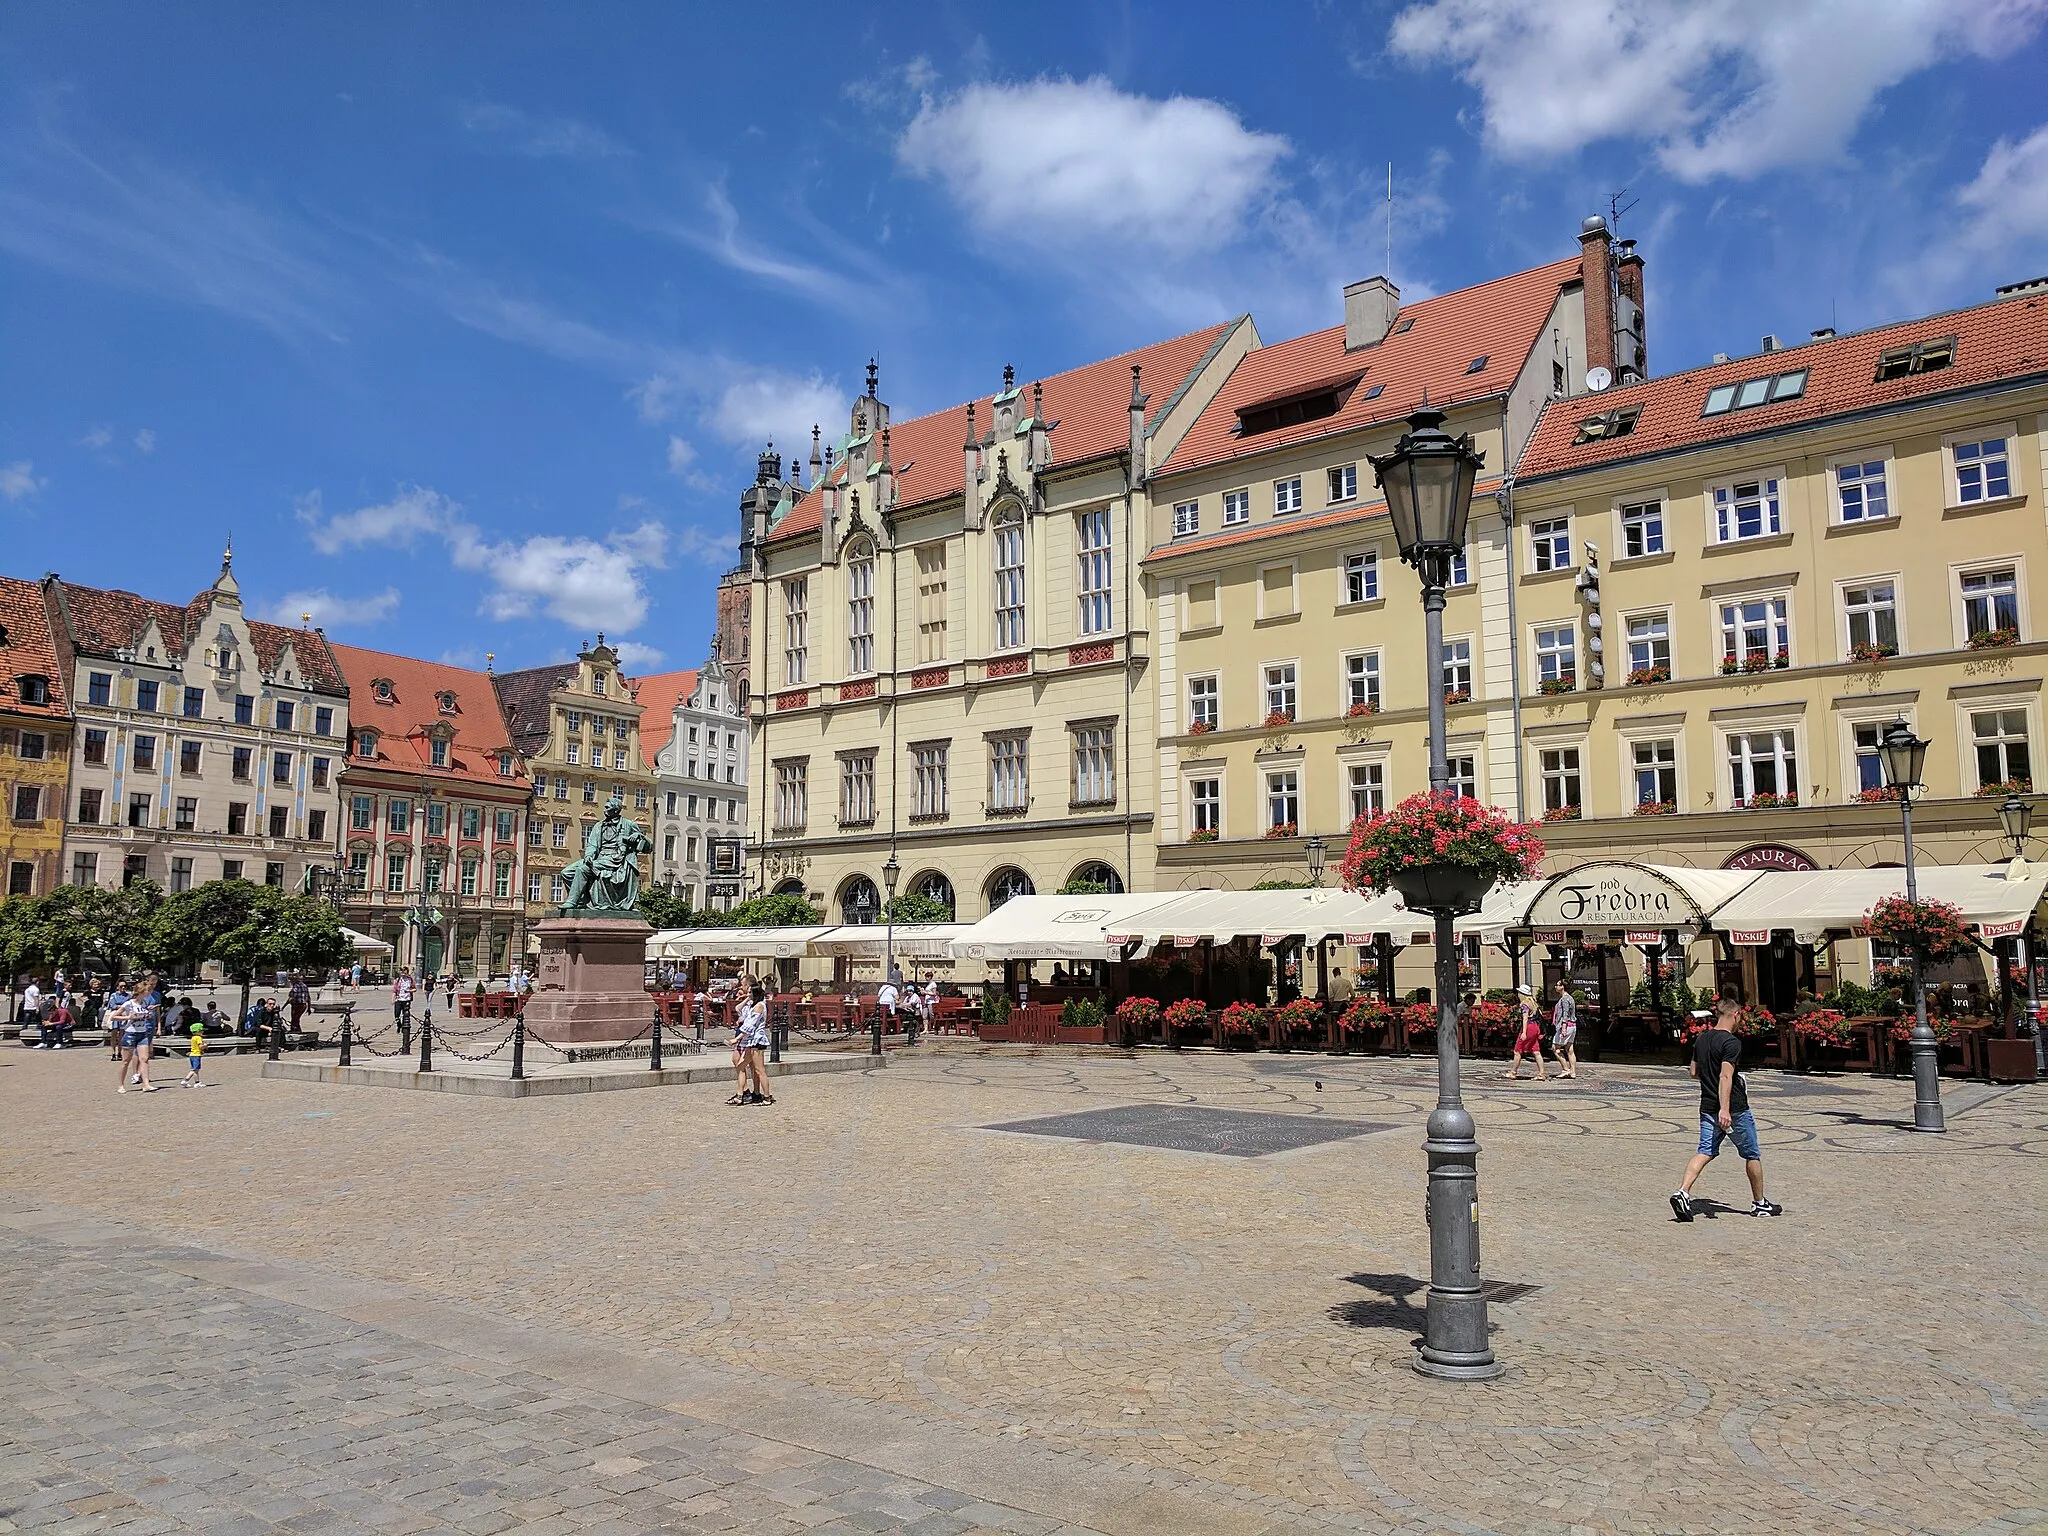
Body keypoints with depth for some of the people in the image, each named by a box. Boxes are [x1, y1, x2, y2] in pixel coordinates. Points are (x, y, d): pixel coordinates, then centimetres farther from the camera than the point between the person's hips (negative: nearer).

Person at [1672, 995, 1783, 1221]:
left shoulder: (1701, 1039, 8)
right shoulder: (1731, 1042, -16)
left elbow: (1694, 1071, 15)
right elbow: (1725, 1077, -25)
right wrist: (1724, 1109, -29)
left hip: (1707, 1107, 6)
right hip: (1735, 1108, -6)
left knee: (1705, 1152, 2)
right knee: (1752, 1154, 12)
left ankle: (1682, 1192, -17)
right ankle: (1759, 1203, 25)